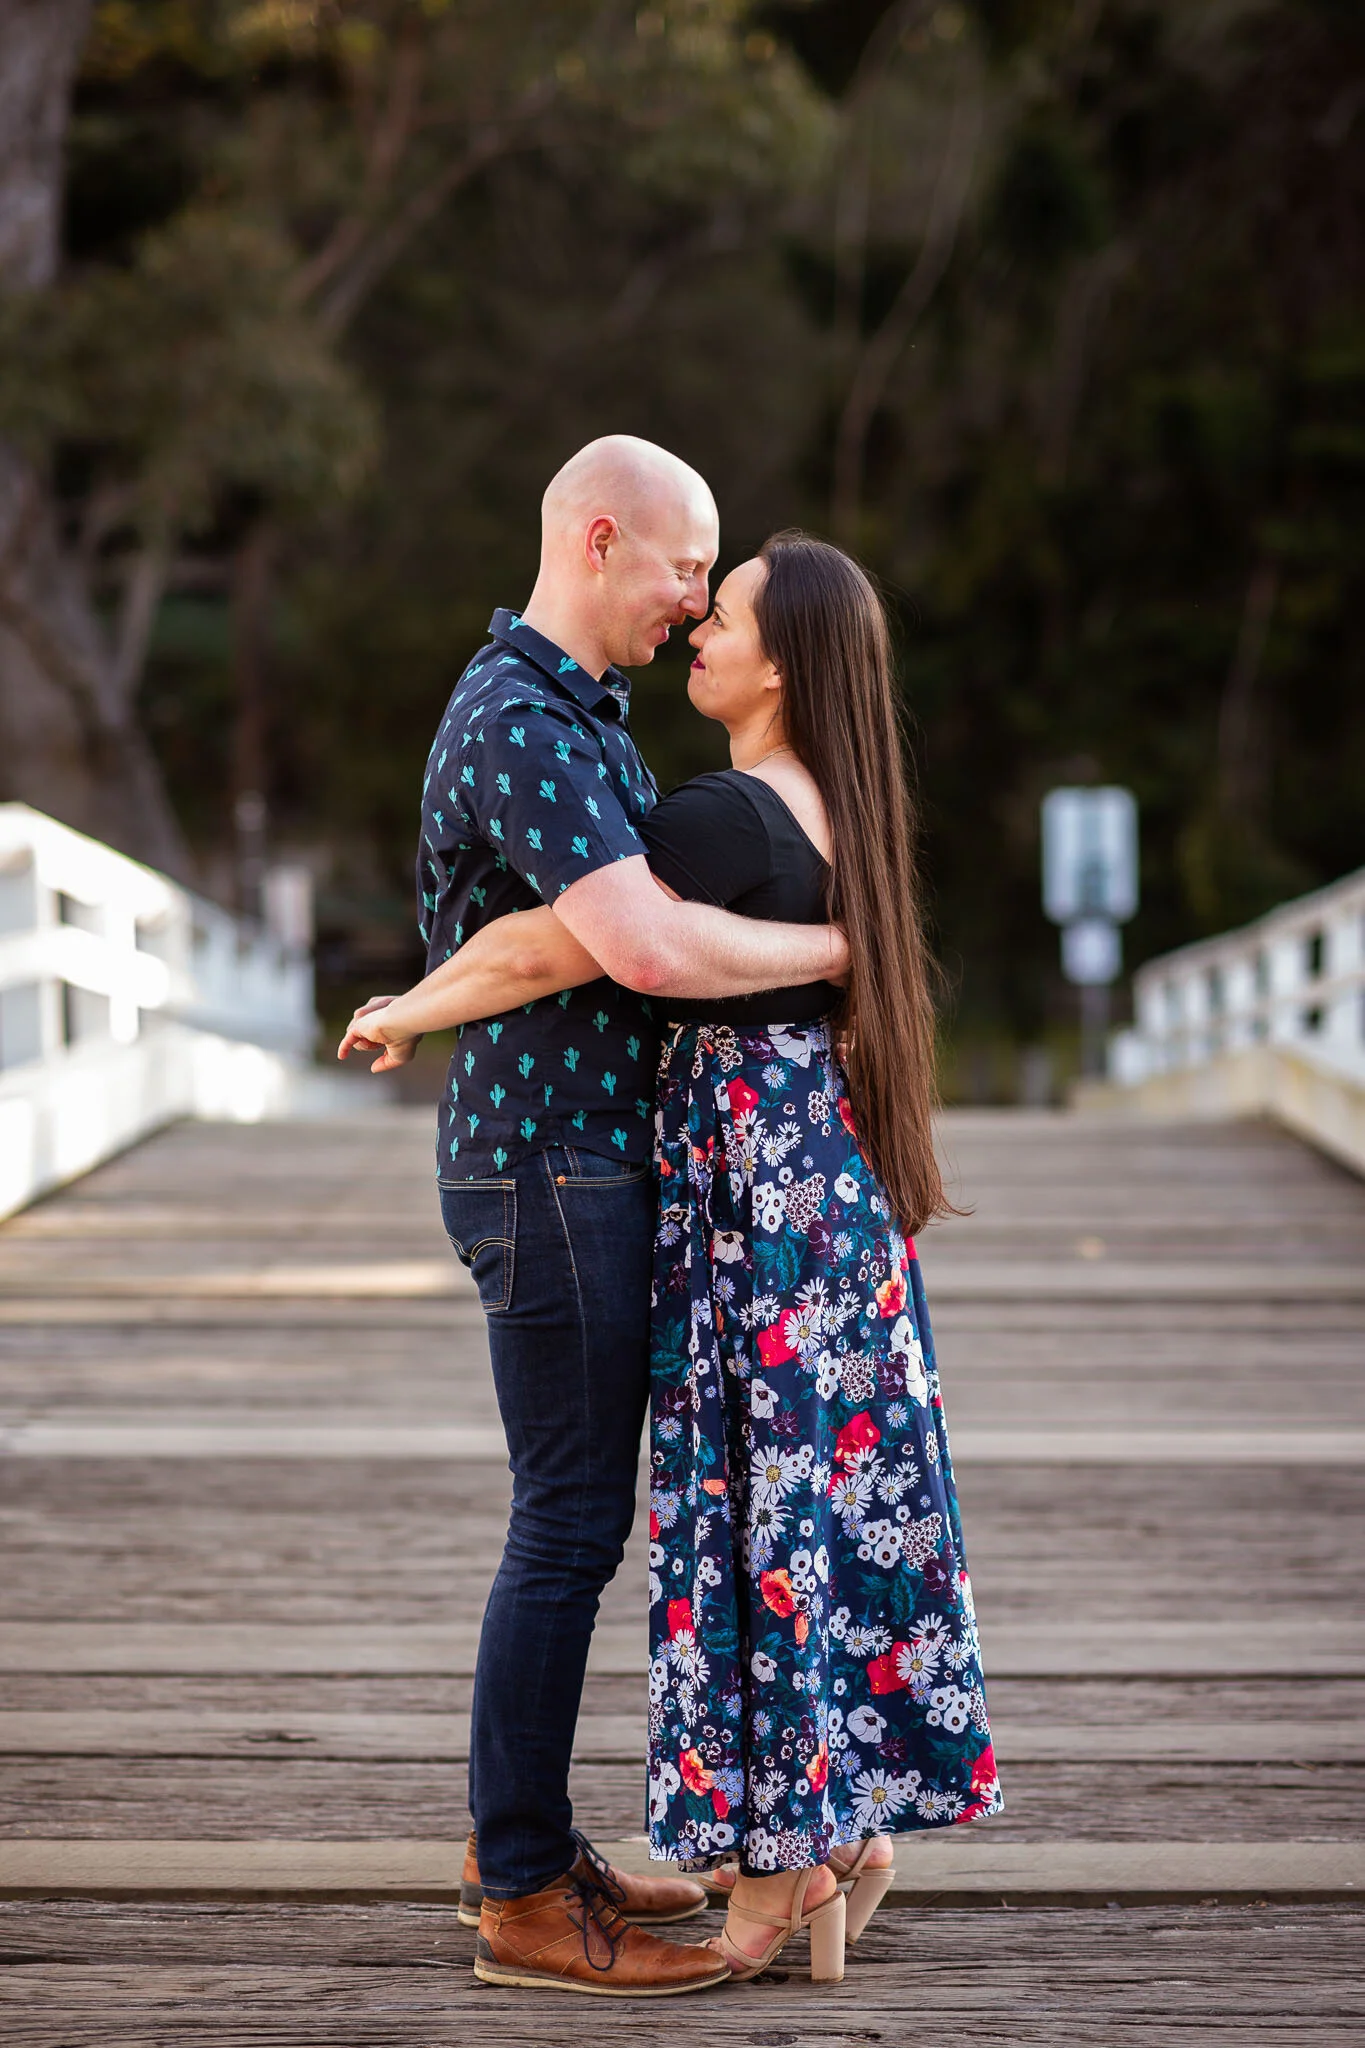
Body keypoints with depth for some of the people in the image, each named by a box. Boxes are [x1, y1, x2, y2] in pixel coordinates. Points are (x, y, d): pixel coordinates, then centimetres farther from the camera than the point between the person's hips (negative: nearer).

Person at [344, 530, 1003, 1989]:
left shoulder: (722, 819, -19)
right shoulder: (835, 808, 10)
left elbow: (541, 953, -23)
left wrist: (405, 1012, -6)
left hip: (755, 1177, -9)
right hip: (836, 1163, 9)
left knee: (758, 1498, -1)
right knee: (842, 1489, 13)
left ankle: (783, 1857, 6)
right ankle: (856, 1820, 21)